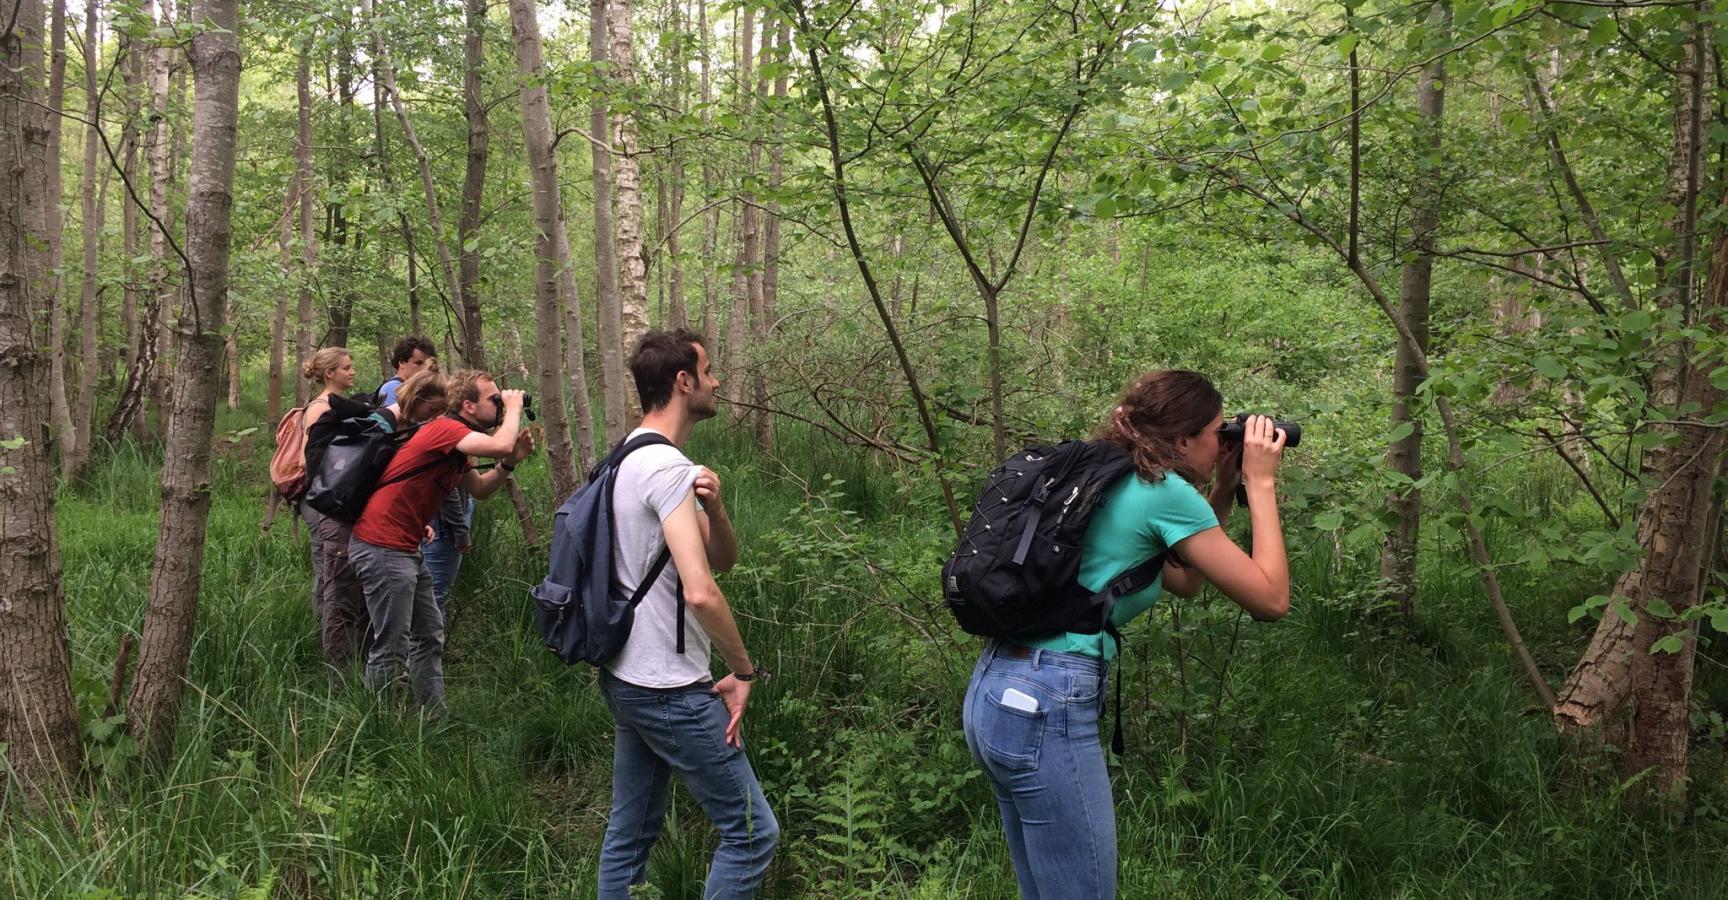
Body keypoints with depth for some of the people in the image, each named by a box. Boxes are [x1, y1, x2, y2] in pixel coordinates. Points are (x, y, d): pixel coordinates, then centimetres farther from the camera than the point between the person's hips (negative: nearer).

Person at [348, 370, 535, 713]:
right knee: (391, 646, -3)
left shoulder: (456, 443, 14)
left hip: (406, 549, 11)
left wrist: (510, 461, 5)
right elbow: (500, 444, -31)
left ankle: (434, 718, 22)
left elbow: (479, 489, 22)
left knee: (429, 635, 15)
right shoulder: (446, 428, -17)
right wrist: (514, 408, -12)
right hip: (382, 547, -11)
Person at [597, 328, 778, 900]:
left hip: (624, 678, 10)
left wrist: (713, 509, -9)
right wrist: (745, 670, -15)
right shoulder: (668, 468, -18)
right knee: (753, 832, -2)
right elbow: (701, 591, -29)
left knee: (630, 833, 17)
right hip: (671, 691, -10)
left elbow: (723, 558, 12)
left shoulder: (628, 460, 12)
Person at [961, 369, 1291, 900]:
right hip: (1044, 706, -10)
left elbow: (1184, 582, 28)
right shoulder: (1164, 491, -9)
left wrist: (1223, 490, 22)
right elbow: (1271, 600, -5)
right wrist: (1261, 483, 3)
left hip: (993, 692, 10)